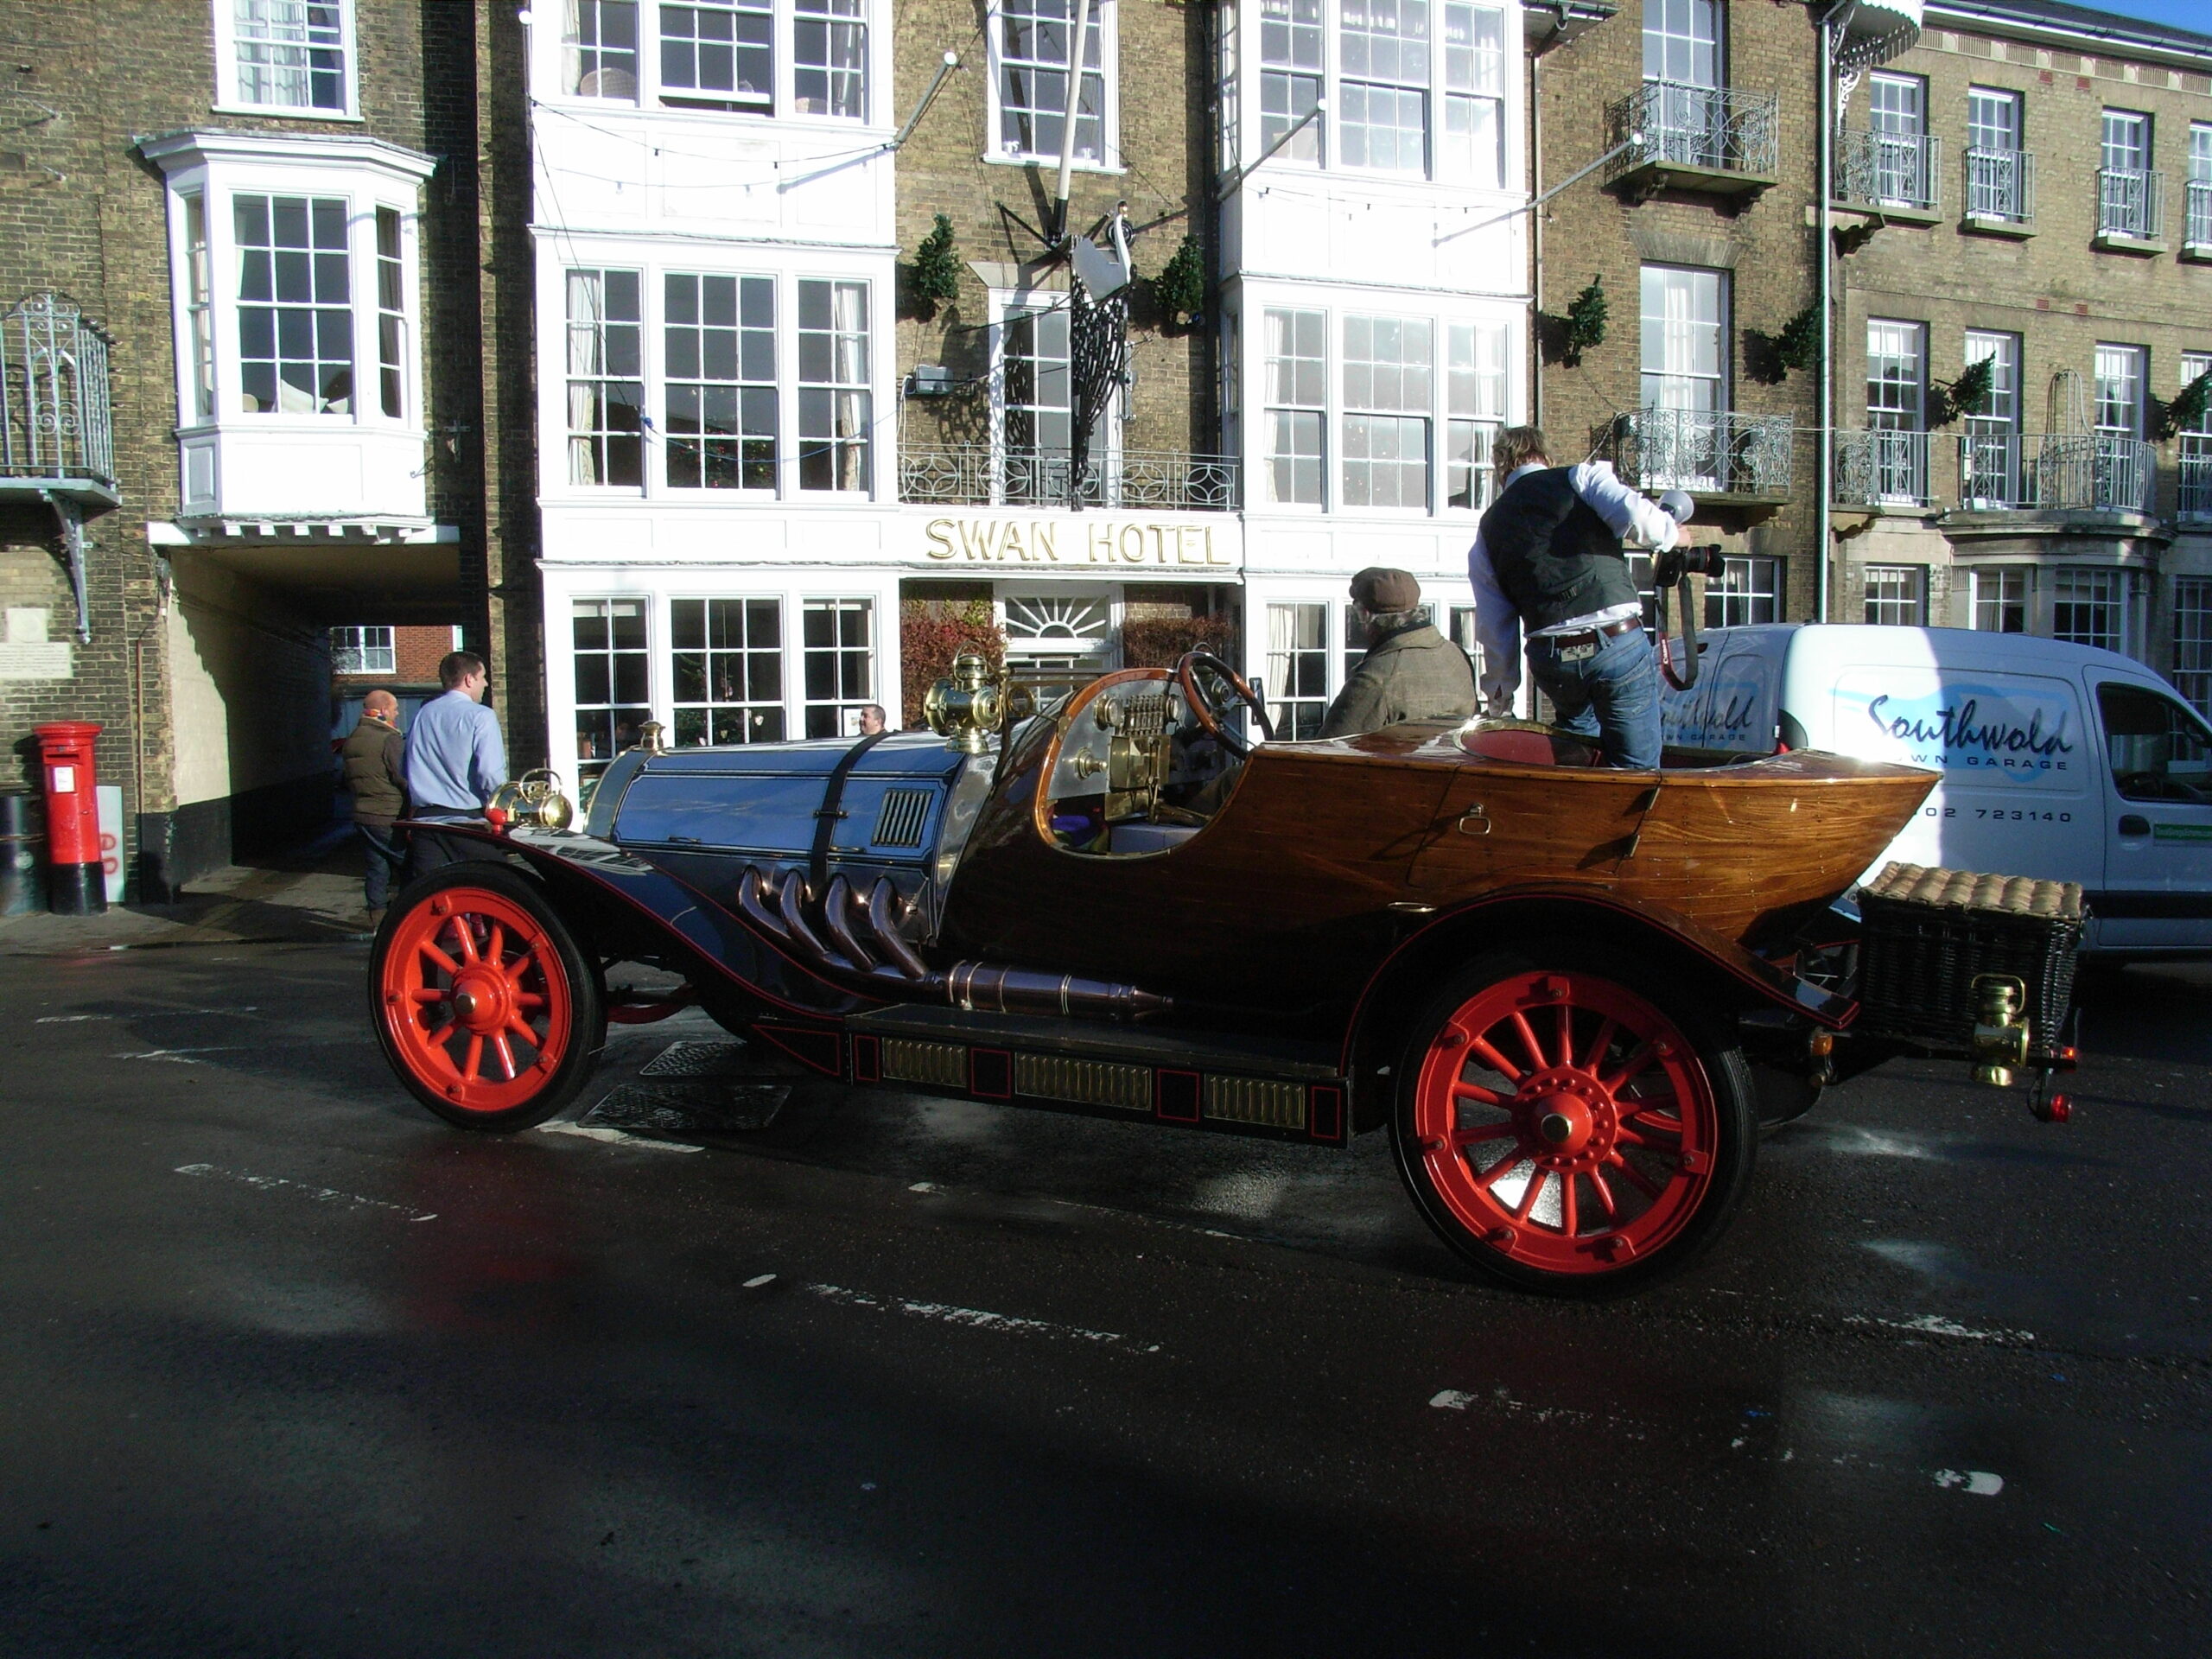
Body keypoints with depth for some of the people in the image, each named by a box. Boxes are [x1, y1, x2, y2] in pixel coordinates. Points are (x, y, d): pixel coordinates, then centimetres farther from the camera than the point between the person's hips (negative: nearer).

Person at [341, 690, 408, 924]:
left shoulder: (352, 740, 13)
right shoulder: (390, 740, -15)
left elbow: (349, 781, 21)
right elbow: (406, 779, -19)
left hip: (362, 816, 8)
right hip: (389, 819, -8)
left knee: (377, 868, 12)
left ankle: (377, 919, 13)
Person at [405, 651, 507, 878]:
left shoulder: (422, 714, 12)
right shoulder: (480, 716, -8)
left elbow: (408, 771, 16)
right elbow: (491, 774, -17)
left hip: (425, 817, 6)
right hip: (468, 817, -5)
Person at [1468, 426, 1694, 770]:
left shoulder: (1488, 528, 17)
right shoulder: (1580, 477, 9)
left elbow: (1495, 628, 16)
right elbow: (1635, 517, -11)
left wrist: (1499, 694, 27)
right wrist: (1670, 531, 11)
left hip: (1549, 659, 3)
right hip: (1618, 641, -3)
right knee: (1637, 773, 3)